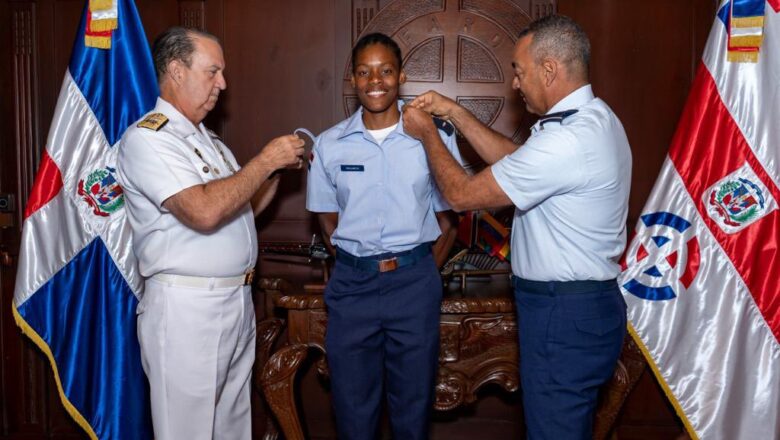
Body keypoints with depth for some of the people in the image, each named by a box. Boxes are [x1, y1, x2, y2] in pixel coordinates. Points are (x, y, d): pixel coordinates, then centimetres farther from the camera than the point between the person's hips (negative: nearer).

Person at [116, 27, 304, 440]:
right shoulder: (146, 138, -13)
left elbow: (241, 210, 19)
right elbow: (204, 212, -26)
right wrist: (266, 160, -17)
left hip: (236, 301, 8)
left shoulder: (207, 139, 16)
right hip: (187, 308, -8)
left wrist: (279, 169, 5)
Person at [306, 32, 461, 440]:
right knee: (352, 407, 13)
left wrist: (422, 270, -1)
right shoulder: (329, 144, 1)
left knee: (413, 403, 13)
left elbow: (448, 219, 4)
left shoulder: (434, 137, -4)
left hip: (415, 284, -1)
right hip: (351, 283, 1)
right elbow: (328, 219, 10)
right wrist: (360, 264, 4)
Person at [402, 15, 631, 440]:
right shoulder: (592, 118, 7)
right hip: (582, 306, 10)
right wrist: (455, 114, 12)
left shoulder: (566, 140, -26)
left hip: (563, 317, -10)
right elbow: (515, 160, 16)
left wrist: (426, 133, -3)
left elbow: (462, 194, -19)